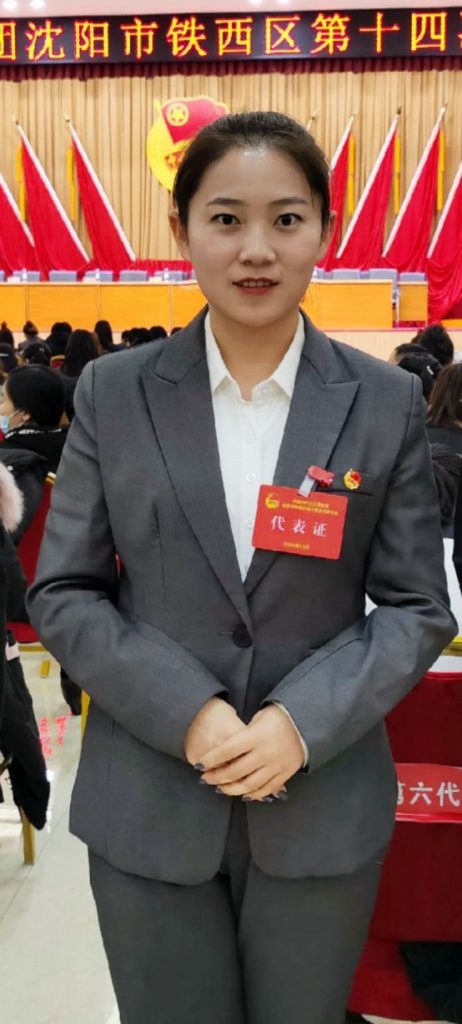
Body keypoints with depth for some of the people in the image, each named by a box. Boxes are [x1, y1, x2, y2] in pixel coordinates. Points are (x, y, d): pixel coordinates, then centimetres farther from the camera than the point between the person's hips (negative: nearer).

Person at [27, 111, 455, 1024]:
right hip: (149, 807, 0)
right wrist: (188, 713, -15)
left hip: (323, 807, 1)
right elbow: (61, 594, -1)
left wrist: (302, 722, -15)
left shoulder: (386, 402, -2)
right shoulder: (114, 393, -2)